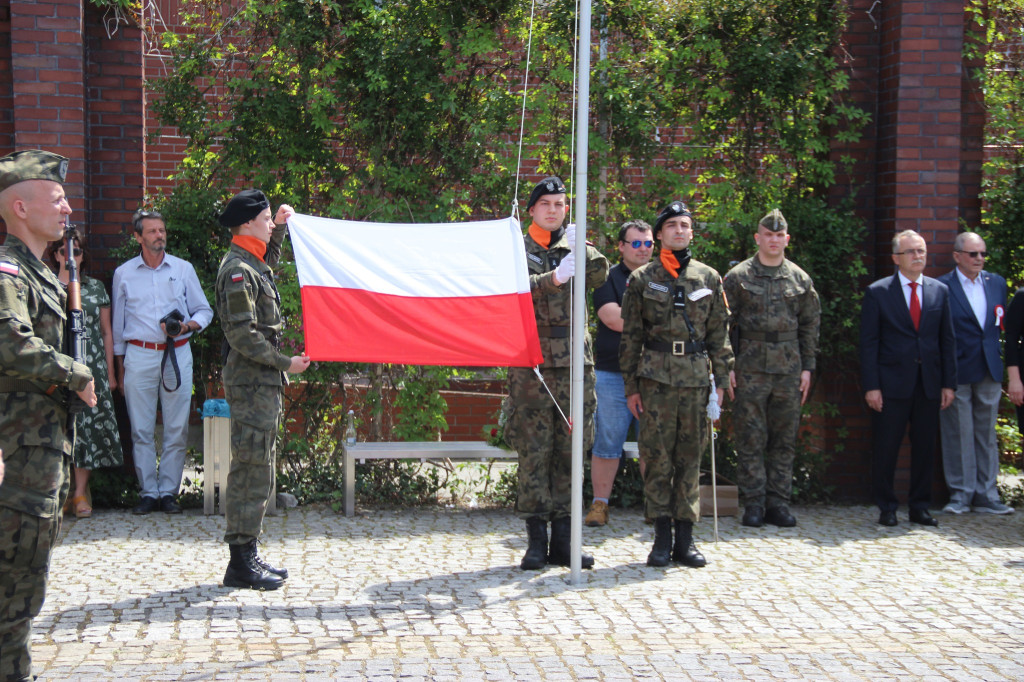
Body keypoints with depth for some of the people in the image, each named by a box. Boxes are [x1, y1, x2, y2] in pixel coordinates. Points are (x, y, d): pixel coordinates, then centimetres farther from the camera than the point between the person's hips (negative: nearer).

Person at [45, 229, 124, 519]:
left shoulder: (96, 287, 12)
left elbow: (106, 332, 12)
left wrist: (110, 372, 8)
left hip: (91, 367, 1)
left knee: (89, 424, -4)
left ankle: (81, 492, 0)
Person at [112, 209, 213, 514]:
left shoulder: (183, 269, 9)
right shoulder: (124, 274, 10)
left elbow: (205, 311, 13)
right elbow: (118, 323, 14)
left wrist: (188, 325, -9)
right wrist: (119, 367, 10)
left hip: (177, 355, 0)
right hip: (139, 355, 0)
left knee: (177, 429, -1)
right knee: (141, 429, -1)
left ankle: (168, 491, 6)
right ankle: (148, 492, 6)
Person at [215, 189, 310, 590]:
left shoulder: (253, 264, 15)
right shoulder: (237, 270, -14)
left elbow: (271, 261, 42)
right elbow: (242, 335, -20)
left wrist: (280, 228, 28)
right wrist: (285, 363, -16)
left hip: (263, 384, 11)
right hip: (251, 385, -11)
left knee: (259, 470, 13)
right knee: (251, 470, -8)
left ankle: (248, 557, 19)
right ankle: (241, 563, -4)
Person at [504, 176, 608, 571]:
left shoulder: (575, 248, 15)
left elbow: (599, 275, -3)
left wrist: (582, 248, -18)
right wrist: (555, 277, -24)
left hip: (574, 361, 3)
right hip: (531, 363, -3)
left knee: (569, 451, 5)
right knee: (533, 451, -3)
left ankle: (562, 540, 11)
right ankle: (536, 540, 3)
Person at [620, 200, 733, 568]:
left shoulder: (709, 278, 10)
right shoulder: (642, 279, 5)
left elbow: (719, 333, 12)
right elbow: (630, 336, 5)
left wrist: (720, 380, 5)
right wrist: (631, 386, 1)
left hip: (697, 378, 2)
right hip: (656, 378, -2)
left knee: (690, 458, 5)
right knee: (658, 458, -1)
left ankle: (685, 537, 11)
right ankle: (662, 537, 7)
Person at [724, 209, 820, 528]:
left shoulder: (800, 279, 9)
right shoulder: (738, 276, 1)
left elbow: (810, 325, 12)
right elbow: (724, 323, 0)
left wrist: (807, 367, 6)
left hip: (789, 369, 3)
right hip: (750, 367, -3)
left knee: (784, 439, 6)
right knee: (750, 439, -1)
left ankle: (778, 503, 13)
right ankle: (754, 503, 6)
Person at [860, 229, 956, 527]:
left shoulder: (940, 291, 10)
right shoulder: (877, 292, 0)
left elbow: (947, 341, 11)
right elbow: (868, 343, -2)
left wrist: (948, 383, 5)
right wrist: (871, 386, -9)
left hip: (929, 384, 3)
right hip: (892, 385, -3)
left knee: (925, 447, 8)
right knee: (885, 449, 1)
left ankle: (920, 507, 19)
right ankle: (886, 508, 12)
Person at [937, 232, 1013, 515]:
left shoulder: (997, 283, 10)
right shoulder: (942, 287, -7)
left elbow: (1003, 324, 16)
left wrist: (1005, 363, 9)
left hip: (990, 372, 5)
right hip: (957, 372, -5)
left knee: (987, 435, 10)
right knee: (958, 435, 1)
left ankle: (986, 495, 16)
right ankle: (961, 494, 10)